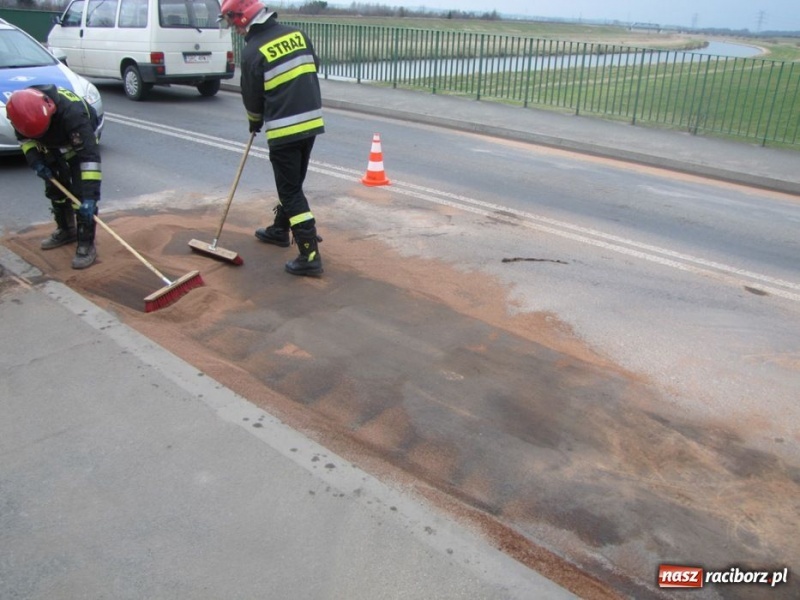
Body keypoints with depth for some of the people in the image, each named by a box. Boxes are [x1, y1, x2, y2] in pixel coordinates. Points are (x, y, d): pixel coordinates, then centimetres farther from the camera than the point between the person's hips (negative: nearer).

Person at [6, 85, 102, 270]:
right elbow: (23, 137, -4)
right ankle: (65, 230, 32)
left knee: (82, 194, -16)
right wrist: (35, 161, -20)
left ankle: (86, 244, -9)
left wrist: (90, 195, -50)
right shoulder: (22, 108, -28)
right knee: (54, 188, 12)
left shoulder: (71, 110, -44)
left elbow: (89, 155, -45)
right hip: (52, 146, 5)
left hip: (80, 142, -5)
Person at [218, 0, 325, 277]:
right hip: (312, 122, 7)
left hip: (283, 130, -7)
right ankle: (280, 229, 41)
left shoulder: (252, 52, -10)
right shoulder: (297, 34, 6)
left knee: (291, 191, -2)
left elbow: (252, 98, 0)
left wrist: (255, 122, 20)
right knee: (292, 182, 22)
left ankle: (310, 256, -6)